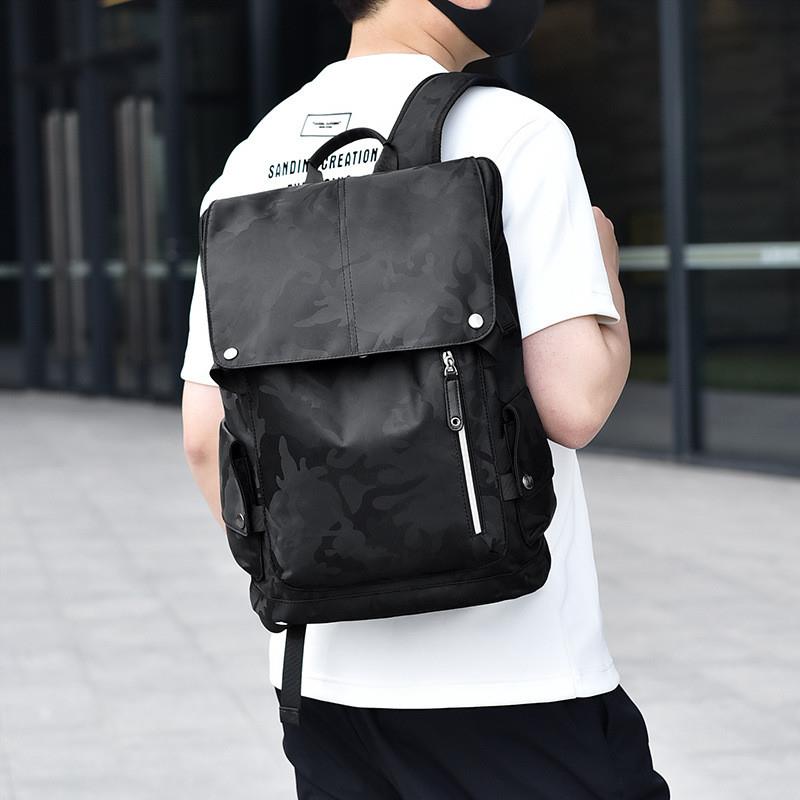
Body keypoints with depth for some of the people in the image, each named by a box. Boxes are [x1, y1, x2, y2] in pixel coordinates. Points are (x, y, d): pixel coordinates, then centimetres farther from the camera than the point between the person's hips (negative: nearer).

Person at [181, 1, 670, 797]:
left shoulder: (252, 161, 9)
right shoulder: (513, 132, -9)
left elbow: (206, 435, 9)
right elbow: (575, 403, -15)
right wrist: (606, 265, 4)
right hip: (509, 674, -6)